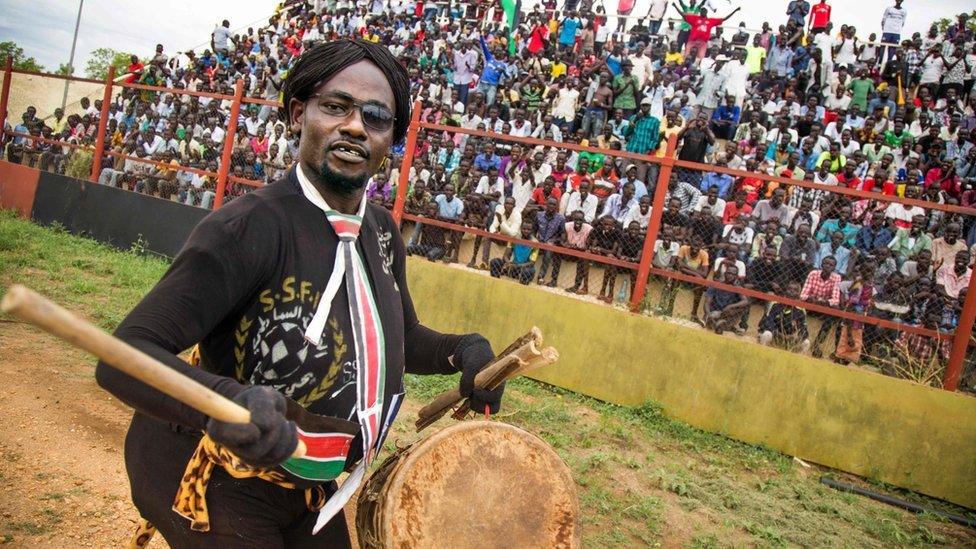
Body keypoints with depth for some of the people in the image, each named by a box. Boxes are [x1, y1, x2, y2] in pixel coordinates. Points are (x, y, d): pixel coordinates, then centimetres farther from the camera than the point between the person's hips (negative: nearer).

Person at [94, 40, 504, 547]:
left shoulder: (381, 232, -1)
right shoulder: (250, 226, -25)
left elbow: (403, 339, 12)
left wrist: (464, 350, -7)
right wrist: (226, 402, -49)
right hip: (217, 490, -7)